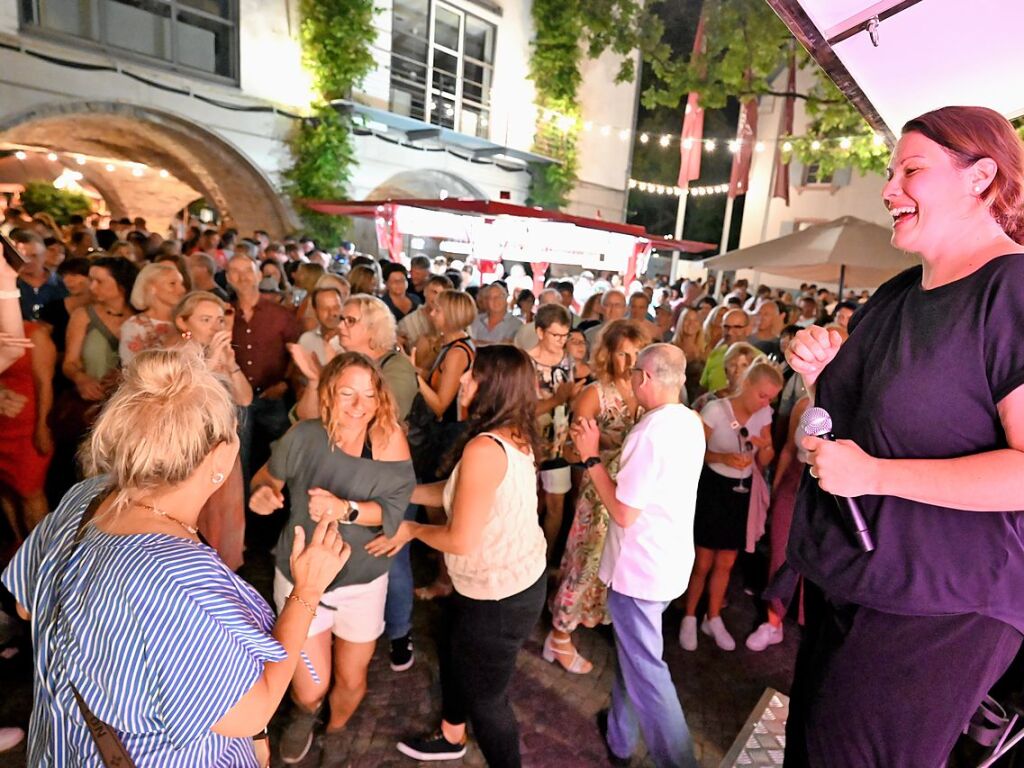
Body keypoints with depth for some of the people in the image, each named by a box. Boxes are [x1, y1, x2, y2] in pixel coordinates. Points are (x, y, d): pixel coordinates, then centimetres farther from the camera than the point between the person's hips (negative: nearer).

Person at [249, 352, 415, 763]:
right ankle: (303, 714, 48)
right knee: (312, 688, 7)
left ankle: (334, 735, 55)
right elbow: (268, 477, -2)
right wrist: (261, 494, -24)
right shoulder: (303, 436, -20)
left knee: (351, 680, 17)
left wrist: (345, 510, -42)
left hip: (363, 580, 1)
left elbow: (393, 510, -25)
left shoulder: (389, 439, -20)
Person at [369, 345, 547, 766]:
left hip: (497, 595, -10)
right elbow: (454, 492, 6)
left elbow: (460, 540, -26)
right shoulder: (514, 436, -1)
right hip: (520, 577, 10)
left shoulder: (484, 448, -31)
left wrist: (412, 530, -8)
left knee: (485, 697, 16)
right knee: (453, 653, 32)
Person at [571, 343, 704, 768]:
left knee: (644, 667, 8)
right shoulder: (690, 422, 2)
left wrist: (591, 457, -16)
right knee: (631, 650, 25)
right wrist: (612, 450, 10)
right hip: (670, 557, 10)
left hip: (641, 565, -10)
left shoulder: (651, 431, -27)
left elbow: (623, 512, -24)